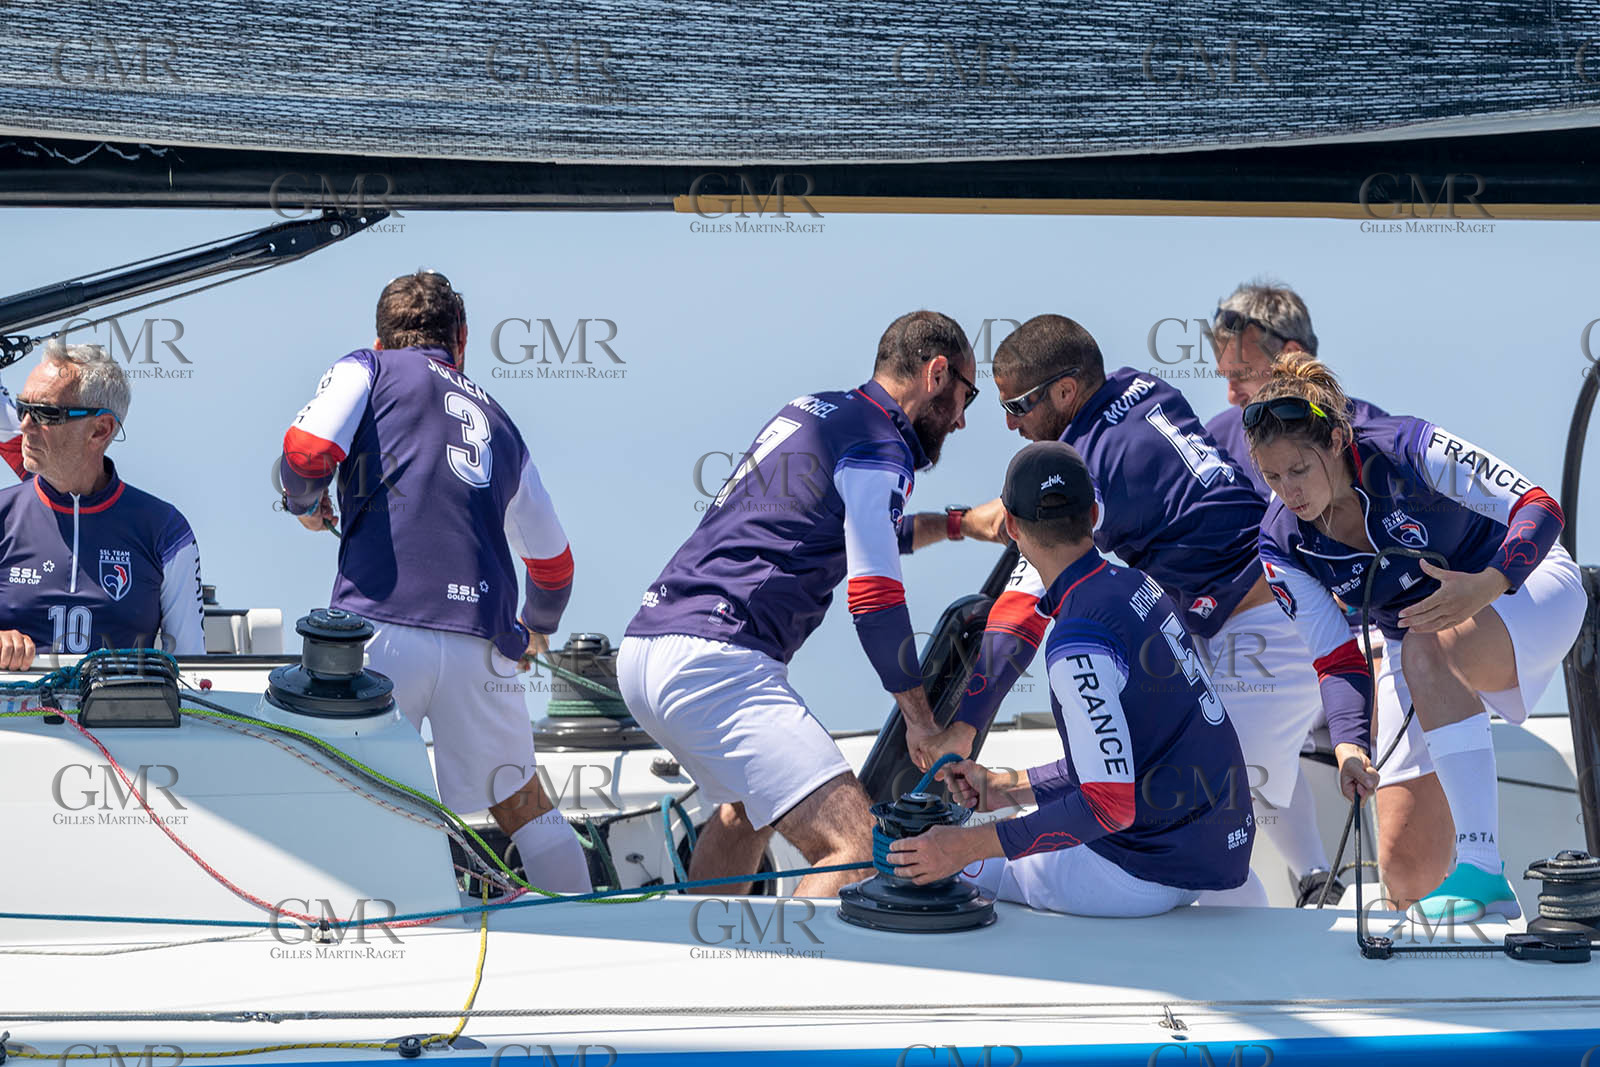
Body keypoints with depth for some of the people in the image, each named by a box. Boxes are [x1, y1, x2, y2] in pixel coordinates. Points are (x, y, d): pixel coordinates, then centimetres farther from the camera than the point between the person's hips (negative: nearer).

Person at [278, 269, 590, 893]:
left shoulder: (368, 369, 13)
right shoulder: (499, 424, 26)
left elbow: (307, 450, -7)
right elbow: (553, 560, 32)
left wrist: (304, 504, 16)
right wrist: (538, 630, 52)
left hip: (385, 625, -4)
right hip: (480, 641, 4)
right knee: (522, 802, 17)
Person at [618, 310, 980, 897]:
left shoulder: (809, 410, 24)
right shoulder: (880, 445, -4)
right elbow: (872, 595, -11)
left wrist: (959, 524, 54)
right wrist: (921, 722, -4)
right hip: (718, 663, -10)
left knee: (746, 809, 37)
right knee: (859, 851, -20)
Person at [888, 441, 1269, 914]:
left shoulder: (1078, 641, -22)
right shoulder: (1136, 585, 6)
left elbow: (1109, 804, -25)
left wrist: (967, 847, -24)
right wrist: (1009, 787, 17)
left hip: (1152, 875, -9)